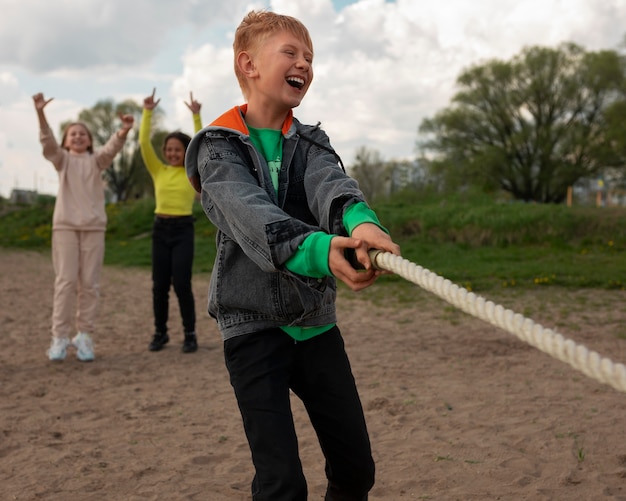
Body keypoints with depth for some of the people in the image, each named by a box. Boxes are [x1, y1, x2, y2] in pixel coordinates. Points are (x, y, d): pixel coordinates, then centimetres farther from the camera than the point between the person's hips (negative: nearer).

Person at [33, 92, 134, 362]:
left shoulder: (97, 160, 9)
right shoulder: (62, 159, 9)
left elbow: (112, 147, -11)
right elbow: (47, 141, -9)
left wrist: (124, 131, -33)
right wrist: (40, 113, -27)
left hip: (93, 226, 1)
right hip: (65, 225, -1)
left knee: (89, 283, 1)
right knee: (65, 281, -4)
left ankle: (84, 336, 10)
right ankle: (60, 336, 1)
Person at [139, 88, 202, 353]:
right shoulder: (158, 171, 6)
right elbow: (144, 143, -4)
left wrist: (196, 115, -20)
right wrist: (147, 112, -11)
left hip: (183, 229, -3)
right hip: (160, 229, 3)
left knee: (181, 284, -7)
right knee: (159, 285, 5)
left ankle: (190, 334, 7)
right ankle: (160, 333, 20)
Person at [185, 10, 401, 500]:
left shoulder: (310, 142, 7)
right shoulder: (219, 146, -5)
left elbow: (330, 182, -17)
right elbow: (247, 213, -25)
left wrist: (360, 219, -42)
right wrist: (316, 248, -45)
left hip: (316, 323, 4)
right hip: (253, 326, -4)